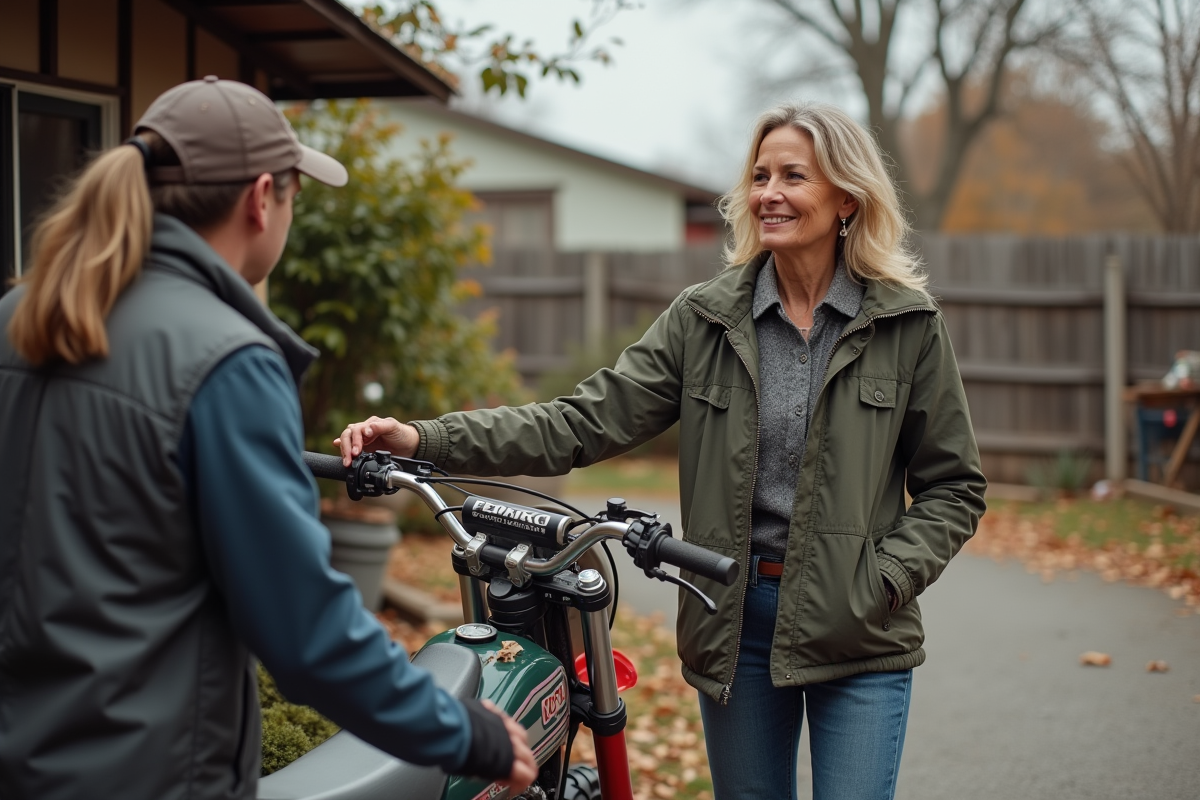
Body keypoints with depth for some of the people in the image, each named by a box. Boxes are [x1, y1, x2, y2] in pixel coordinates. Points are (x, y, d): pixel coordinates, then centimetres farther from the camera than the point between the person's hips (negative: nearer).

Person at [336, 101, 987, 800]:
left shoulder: (909, 325, -2)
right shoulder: (706, 319, 2)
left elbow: (953, 486, 3)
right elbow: (588, 421, -6)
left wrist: (882, 580, -13)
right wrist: (427, 440, -17)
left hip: (859, 636, -2)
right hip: (736, 620, 2)